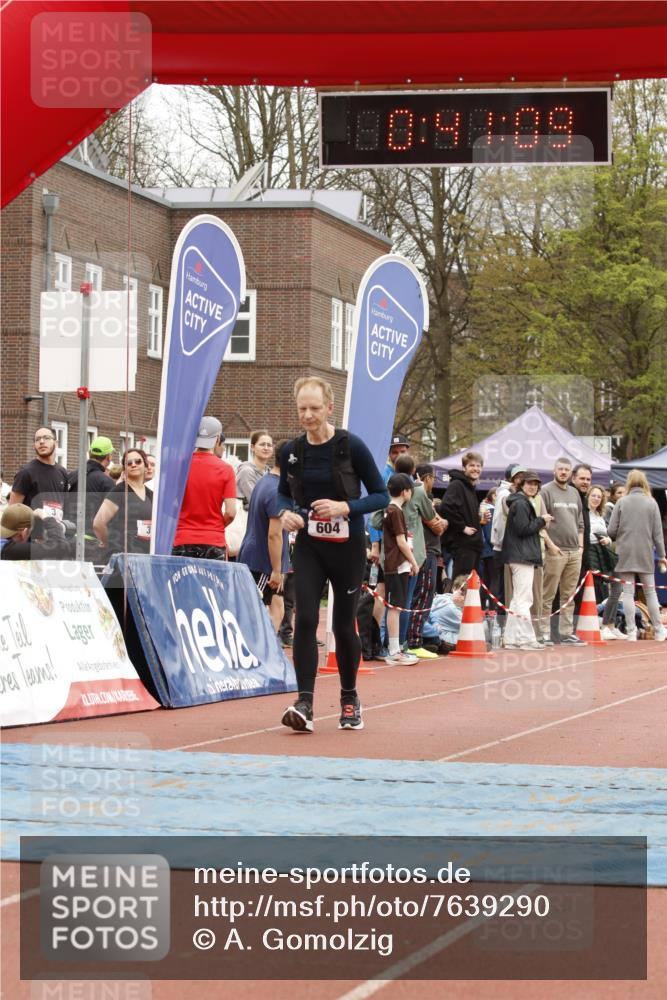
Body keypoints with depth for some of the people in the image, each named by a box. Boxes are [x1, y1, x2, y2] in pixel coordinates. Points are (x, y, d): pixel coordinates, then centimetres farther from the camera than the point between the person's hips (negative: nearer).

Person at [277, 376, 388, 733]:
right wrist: (286, 512, -6)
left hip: (347, 547, -2)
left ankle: (350, 699, 27)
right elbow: (283, 493, 17)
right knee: (305, 620, -13)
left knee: (344, 624, 6)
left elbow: (381, 495, -5)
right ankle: (305, 705, -16)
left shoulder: (351, 446, -11)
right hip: (308, 546, 2)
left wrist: (345, 507, -21)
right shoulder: (291, 452, 0)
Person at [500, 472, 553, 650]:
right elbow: (523, 529, -19)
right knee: (524, 599, -10)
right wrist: (542, 521, -8)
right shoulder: (521, 504, -11)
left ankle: (511, 639, 14)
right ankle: (526, 639, -10)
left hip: (521, 556, 11)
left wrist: (540, 523, 6)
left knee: (518, 599, 12)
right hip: (522, 556, -11)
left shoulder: (522, 503, 21)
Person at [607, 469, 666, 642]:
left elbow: (611, 531, -4)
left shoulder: (622, 502, -4)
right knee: (650, 592, 10)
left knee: (628, 592, 4)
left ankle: (631, 632, 1)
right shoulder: (651, 503, -3)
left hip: (625, 554, -1)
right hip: (645, 554, 1)